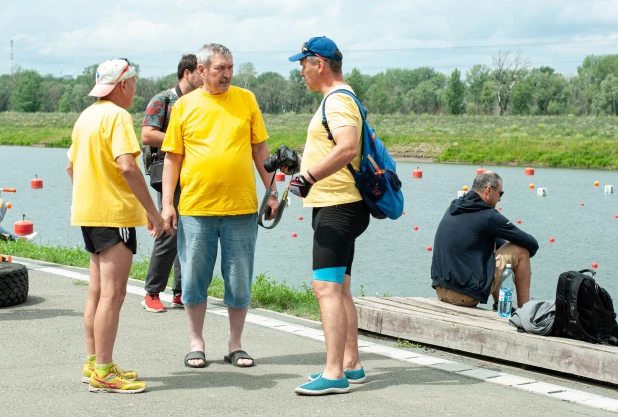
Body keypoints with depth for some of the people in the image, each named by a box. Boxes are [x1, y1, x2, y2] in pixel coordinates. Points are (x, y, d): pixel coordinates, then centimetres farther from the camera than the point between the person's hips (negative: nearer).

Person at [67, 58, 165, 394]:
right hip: (114, 215, -10)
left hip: (87, 212, 10)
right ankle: (103, 373, -7)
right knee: (113, 293, -8)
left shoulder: (86, 116, 15)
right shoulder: (117, 116, -14)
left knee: (97, 290, 15)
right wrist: (153, 212, -21)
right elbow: (127, 166, -24)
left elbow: (72, 167, 21)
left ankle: (93, 363, 21)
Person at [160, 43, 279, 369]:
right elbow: (172, 157, 5)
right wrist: (167, 203, -1)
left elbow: (260, 149, 9)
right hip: (195, 208, 0)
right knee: (194, 279, 6)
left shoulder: (245, 99, 6)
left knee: (239, 281, 6)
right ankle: (197, 343, 21)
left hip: (241, 207, 1)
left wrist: (271, 192, 5)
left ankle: (235, 345, 20)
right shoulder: (184, 106, 3)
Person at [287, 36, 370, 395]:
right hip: (337, 207, 11)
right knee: (339, 287, 15)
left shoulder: (338, 100, -16)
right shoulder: (339, 99, 18)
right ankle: (351, 365, 21)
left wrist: (310, 178, -30)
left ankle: (334, 373, -14)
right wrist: (298, 160, 24)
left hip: (337, 207, -11)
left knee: (327, 287, -14)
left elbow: (348, 148, -32)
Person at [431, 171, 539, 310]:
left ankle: (499, 306, 34)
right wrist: (522, 256, 18)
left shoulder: (453, 208, 12)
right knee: (521, 251, 2)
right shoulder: (488, 216, -12)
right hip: (467, 295, -9)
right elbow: (532, 244, -3)